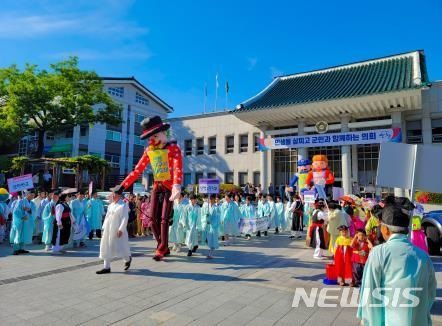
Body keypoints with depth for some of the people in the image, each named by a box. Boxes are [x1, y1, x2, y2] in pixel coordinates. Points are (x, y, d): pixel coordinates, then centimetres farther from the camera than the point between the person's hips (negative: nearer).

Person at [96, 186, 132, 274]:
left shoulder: (123, 205, -11)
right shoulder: (111, 205, 13)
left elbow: (125, 218, -16)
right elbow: (107, 217, 18)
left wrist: (121, 229, -22)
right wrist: (104, 228, 14)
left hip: (117, 231, -8)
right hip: (108, 231, 8)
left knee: (119, 248, 0)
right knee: (106, 248, 7)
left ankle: (128, 259, 28)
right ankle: (106, 267, 15)